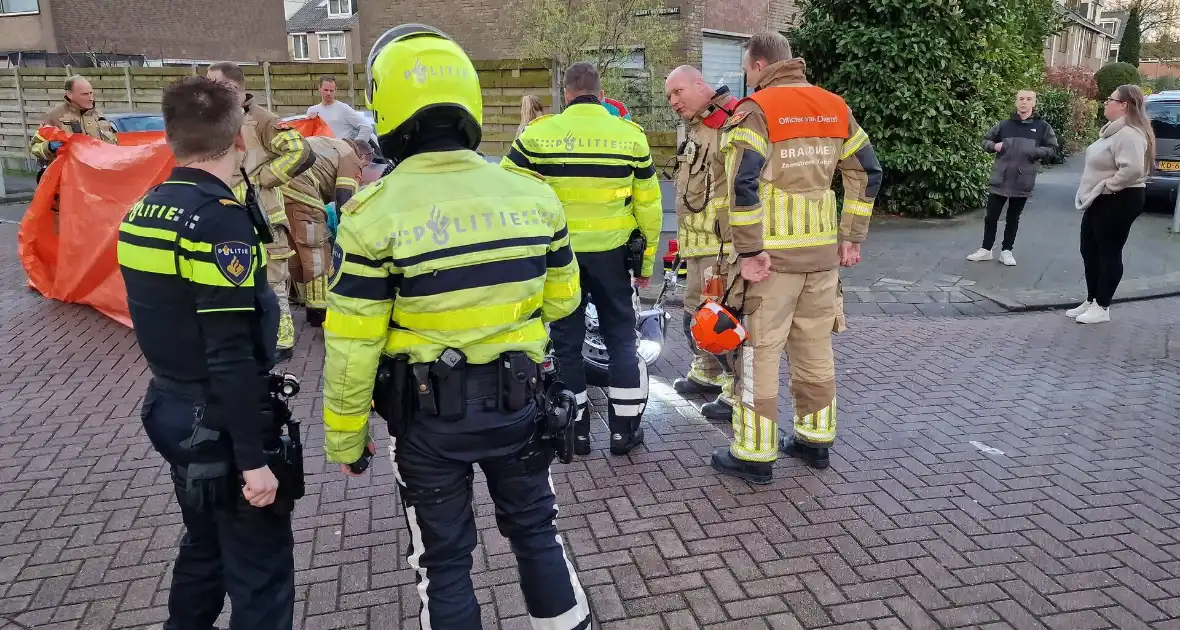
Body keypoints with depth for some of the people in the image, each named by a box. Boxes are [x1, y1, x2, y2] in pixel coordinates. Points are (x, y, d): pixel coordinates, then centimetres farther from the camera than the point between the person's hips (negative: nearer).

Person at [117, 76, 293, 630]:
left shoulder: (143, 211, 6)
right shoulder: (220, 218, -21)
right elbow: (232, 356, -24)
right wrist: (253, 457, -21)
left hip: (171, 409, 9)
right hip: (220, 423, -9)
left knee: (204, 546, 25)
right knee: (262, 570, 4)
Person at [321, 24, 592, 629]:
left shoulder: (376, 213, -18)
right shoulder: (533, 192, -7)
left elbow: (352, 346, -14)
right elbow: (561, 299, 4)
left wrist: (344, 438, -1)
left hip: (428, 413, -3)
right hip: (518, 399, 3)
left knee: (443, 558, 16)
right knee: (535, 529, 24)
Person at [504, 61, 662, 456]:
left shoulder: (538, 134, -5)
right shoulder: (630, 135, -1)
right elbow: (648, 205, 2)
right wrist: (647, 260, 12)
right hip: (612, 252, 1)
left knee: (566, 340, 12)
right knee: (621, 336, 14)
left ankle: (575, 429, 20)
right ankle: (624, 428, 19)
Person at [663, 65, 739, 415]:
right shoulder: (697, 128, 19)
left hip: (721, 242, -11)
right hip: (698, 242, 11)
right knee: (696, 311, 21)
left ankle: (736, 393, 3)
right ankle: (706, 374, 37)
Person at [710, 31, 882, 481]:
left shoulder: (756, 110, -9)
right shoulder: (834, 106, 11)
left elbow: (741, 184, -21)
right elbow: (867, 173, 12)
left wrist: (749, 252, -16)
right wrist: (852, 238, 14)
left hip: (773, 252, -6)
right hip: (824, 250, 6)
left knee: (759, 351, 3)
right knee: (815, 349, 16)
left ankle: (754, 454, 10)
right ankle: (815, 440, 29)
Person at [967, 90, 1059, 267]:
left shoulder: (1042, 126, 1)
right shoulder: (1005, 125, 4)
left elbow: (1052, 149, 3)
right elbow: (986, 140, 14)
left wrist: (1035, 151, -15)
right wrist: (994, 146, -8)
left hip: (1022, 181, -1)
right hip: (999, 179, 1)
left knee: (1013, 218, 10)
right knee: (991, 216, 5)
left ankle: (1006, 251, 20)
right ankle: (986, 249, 17)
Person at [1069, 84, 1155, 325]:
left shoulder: (1129, 134, -21)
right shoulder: (1114, 130, 13)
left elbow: (1133, 169, -33)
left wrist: (1107, 186, -22)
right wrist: (1094, 191, 12)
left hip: (1118, 202, -11)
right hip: (1101, 201, 11)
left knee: (1108, 253, -2)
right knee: (1090, 251, 14)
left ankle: (1102, 307, 7)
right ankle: (1091, 301, 24)